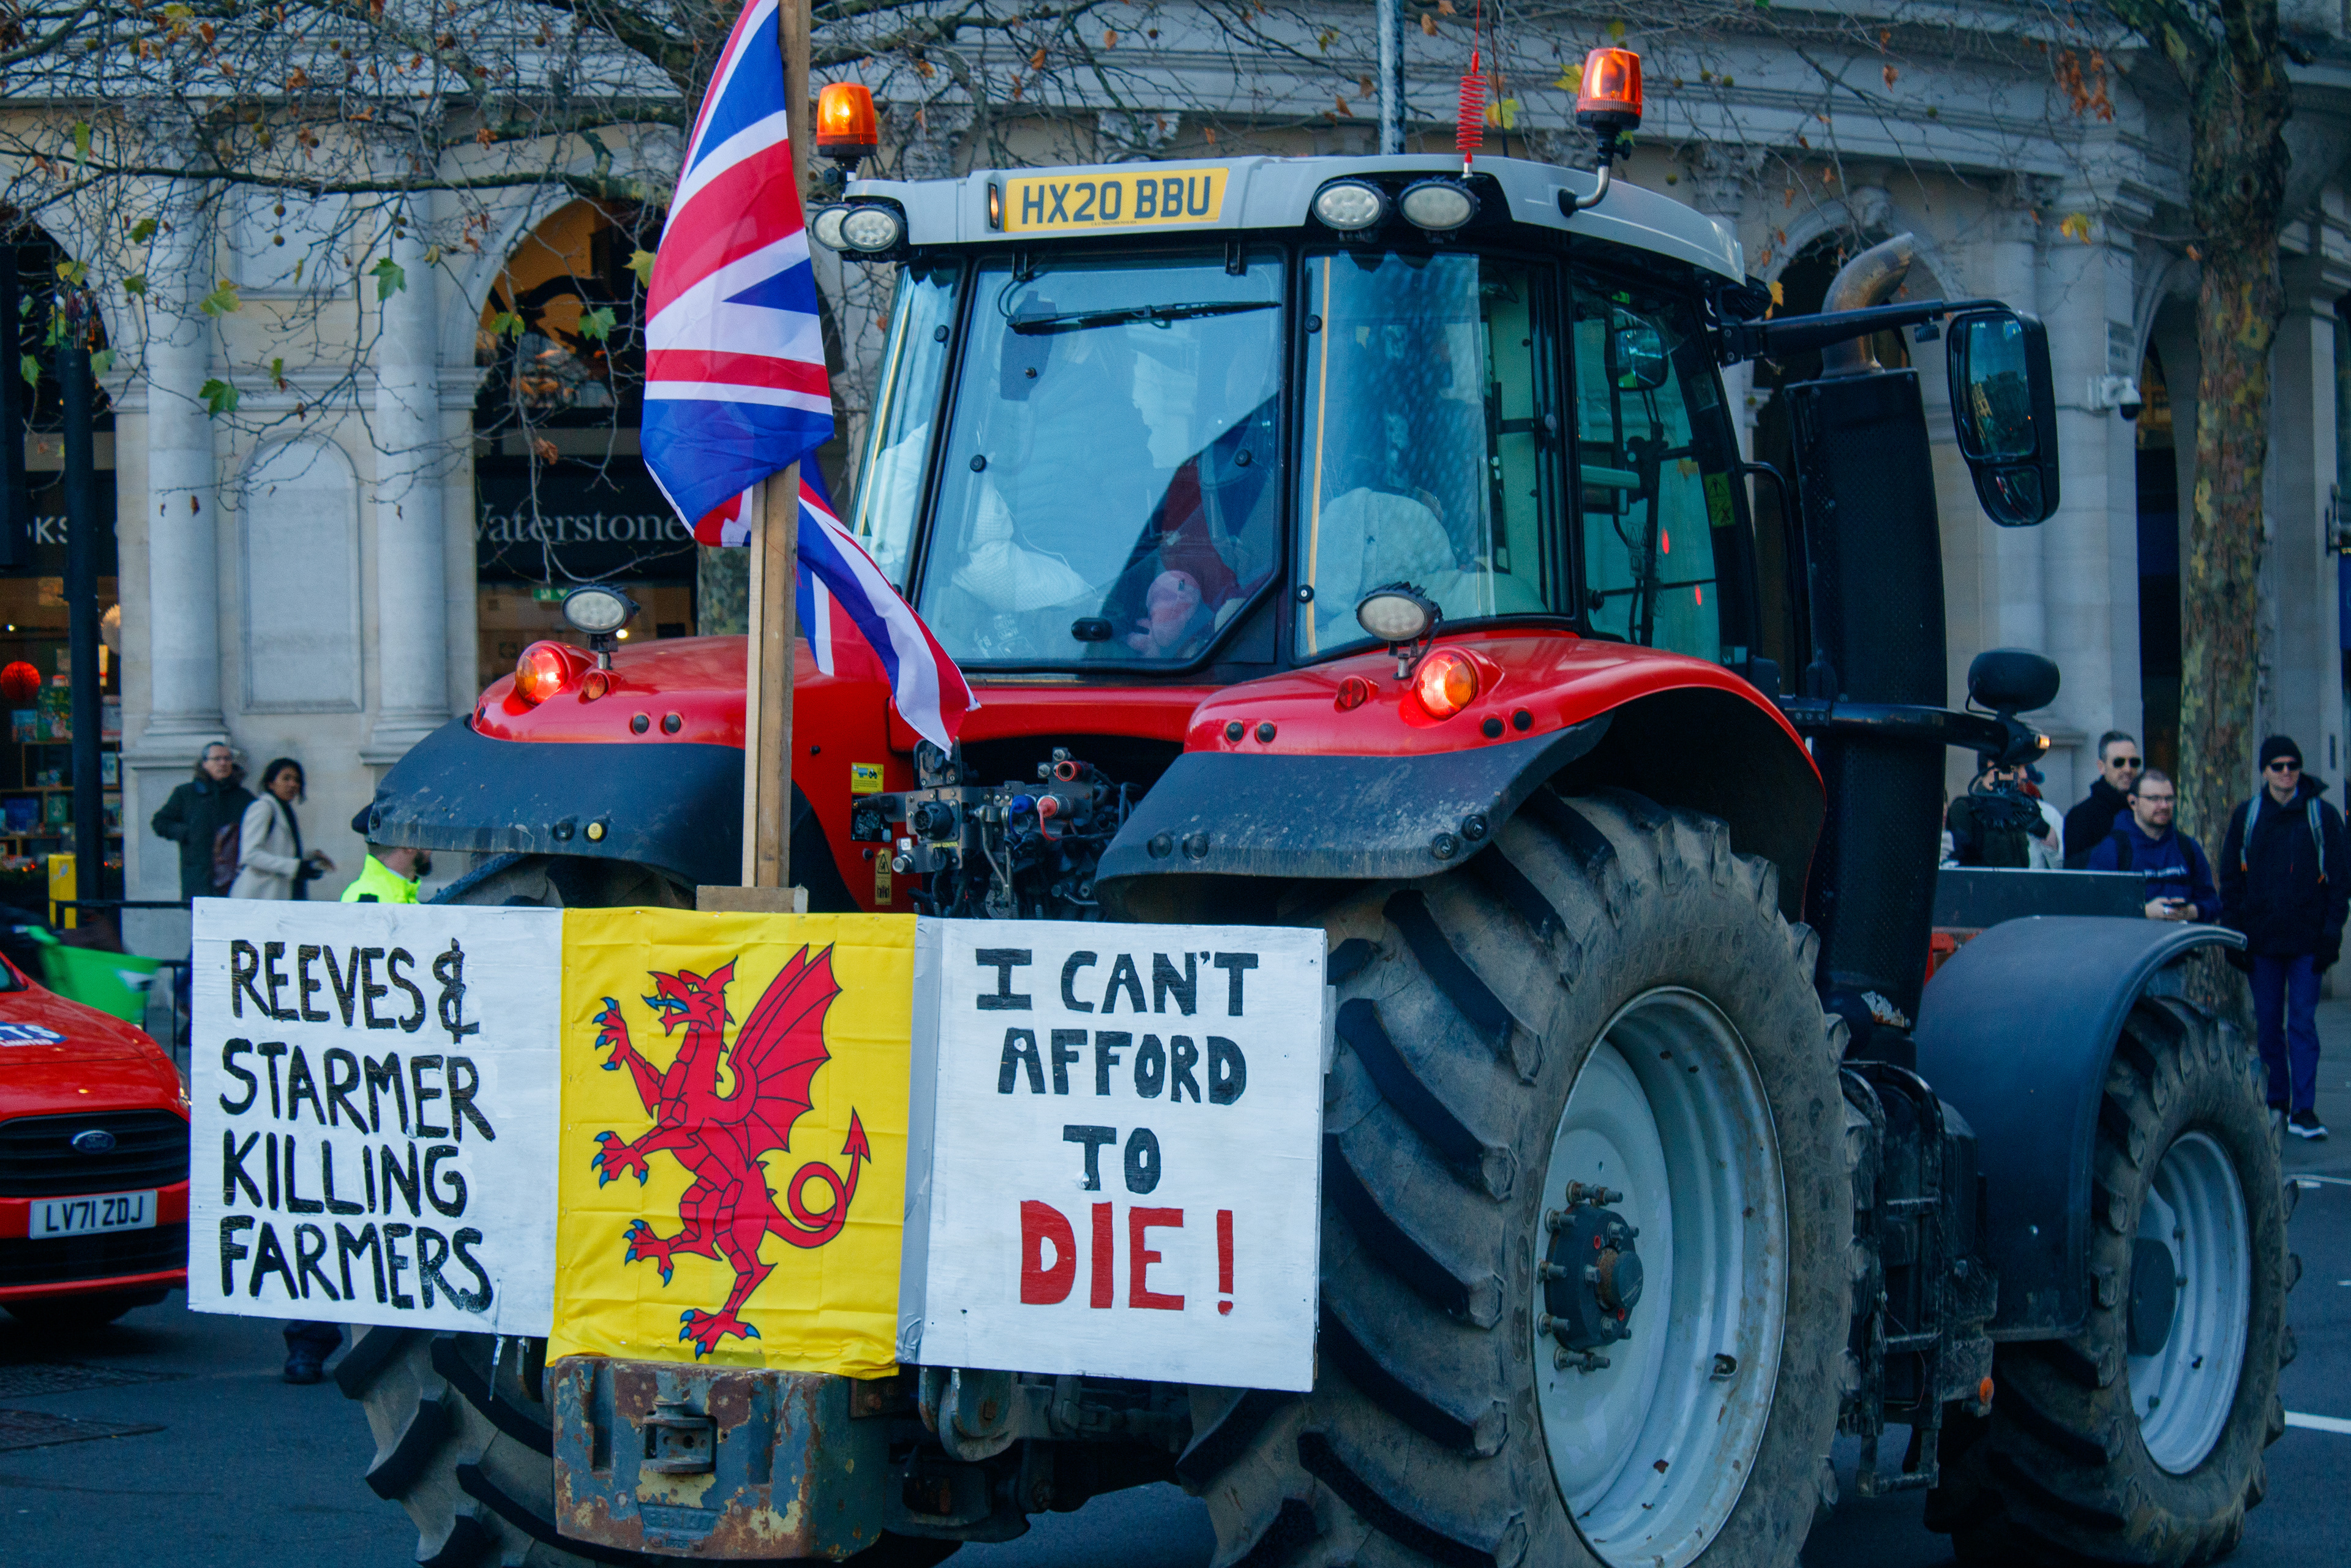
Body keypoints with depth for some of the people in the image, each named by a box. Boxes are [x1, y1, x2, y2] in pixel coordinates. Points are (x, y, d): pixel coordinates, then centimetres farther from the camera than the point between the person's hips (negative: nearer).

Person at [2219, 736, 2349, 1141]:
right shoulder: (2246, 817, 8)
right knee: (2267, 1024, 6)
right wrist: (2233, 932, 2)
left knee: (2302, 1023, -5)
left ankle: (2303, 1110, -5)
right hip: (2261, 939, 2)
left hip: (2307, 940, -2)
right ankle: (2274, 1104, 16)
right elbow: (2230, 878, 10)